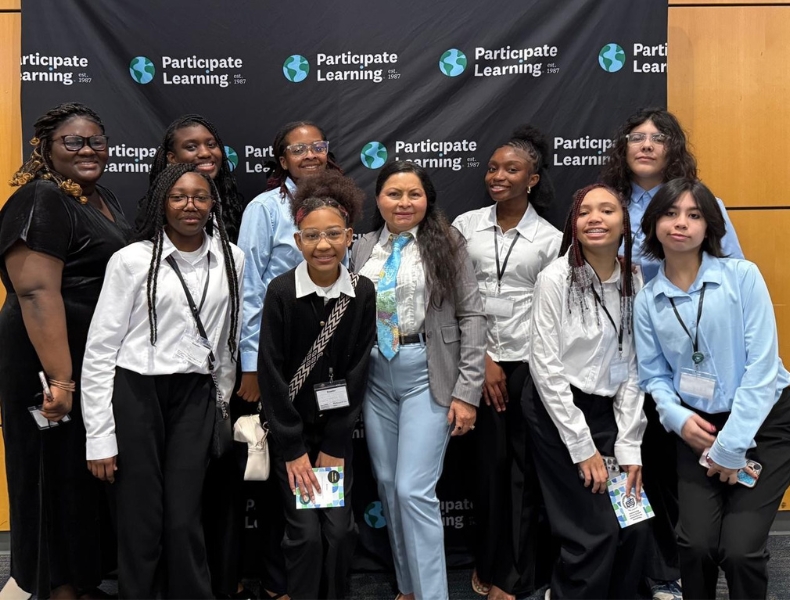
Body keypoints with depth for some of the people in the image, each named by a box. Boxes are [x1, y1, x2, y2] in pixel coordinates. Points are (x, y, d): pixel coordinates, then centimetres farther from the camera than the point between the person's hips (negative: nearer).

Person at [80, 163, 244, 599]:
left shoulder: (232, 260, 3)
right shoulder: (131, 260, -6)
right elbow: (99, 350, -5)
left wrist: (222, 401, 16)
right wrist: (99, 437, -7)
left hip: (195, 397, 2)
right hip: (134, 394, -2)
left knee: (184, 520, 3)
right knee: (140, 520, 4)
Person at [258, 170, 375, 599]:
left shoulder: (363, 293, -8)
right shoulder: (281, 292, -16)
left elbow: (357, 372, -5)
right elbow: (271, 374, -13)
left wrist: (334, 446, -6)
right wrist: (293, 449, -13)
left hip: (336, 427, 2)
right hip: (289, 427, -2)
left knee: (340, 530, 0)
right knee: (306, 533, -5)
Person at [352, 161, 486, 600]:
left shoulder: (446, 245, -3)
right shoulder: (363, 249, 9)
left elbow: (472, 316, -6)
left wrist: (467, 391, -12)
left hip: (427, 374, -4)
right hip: (375, 375, 5)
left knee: (414, 490, -9)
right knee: (389, 486, 12)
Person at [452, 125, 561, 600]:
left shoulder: (549, 239, 1)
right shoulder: (467, 226, 3)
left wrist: (537, 370, -4)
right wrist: (483, 358, -4)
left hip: (529, 362, -1)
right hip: (480, 360, 1)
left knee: (523, 465, 4)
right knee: (490, 461, 6)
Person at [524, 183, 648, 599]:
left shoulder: (634, 283, 3)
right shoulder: (555, 279, -12)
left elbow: (632, 368, 4)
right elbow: (545, 366, -13)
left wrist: (629, 447, -2)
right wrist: (582, 447, -12)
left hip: (607, 409, 5)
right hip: (557, 409, -5)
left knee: (636, 526, 3)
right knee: (596, 532, -6)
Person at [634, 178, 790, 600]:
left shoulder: (742, 276, -10)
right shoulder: (647, 301, 1)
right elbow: (654, 375, 6)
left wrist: (731, 446, -13)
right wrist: (678, 418, -14)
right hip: (697, 428, 3)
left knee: (739, 549, -11)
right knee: (696, 544, -9)